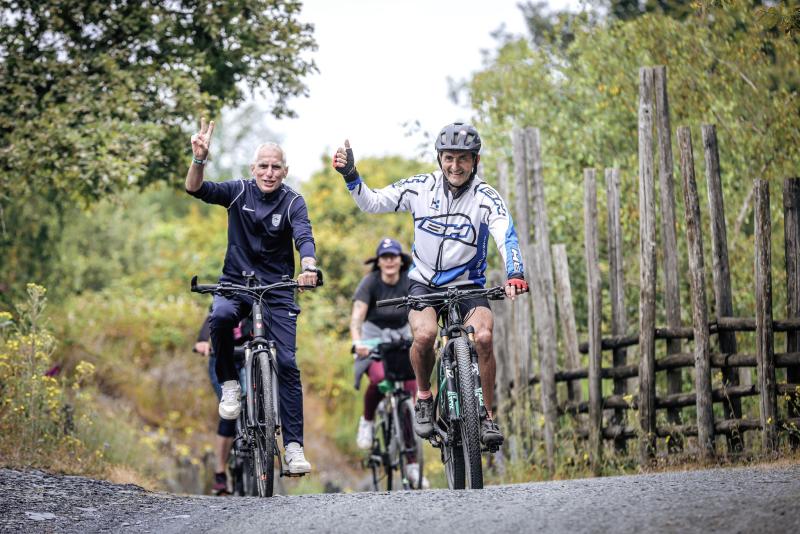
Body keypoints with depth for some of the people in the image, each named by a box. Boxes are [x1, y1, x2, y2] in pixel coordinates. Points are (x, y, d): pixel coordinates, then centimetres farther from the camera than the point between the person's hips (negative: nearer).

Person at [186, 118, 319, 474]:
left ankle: (294, 445, -5)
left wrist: (308, 267, -44)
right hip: (236, 283, 0)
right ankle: (229, 384, -12)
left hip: (277, 288, 0)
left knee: (287, 363, -9)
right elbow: (196, 189, -15)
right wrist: (200, 159, -36)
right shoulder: (239, 192, -2)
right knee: (220, 317, -34)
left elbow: (305, 237, -23)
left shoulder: (292, 202, -6)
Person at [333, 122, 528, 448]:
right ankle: (424, 397, -1)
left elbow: (506, 235, -28)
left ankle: (487, 418, -11)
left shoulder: (485, 197, -12)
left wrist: (514, 275, -46)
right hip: (424, 284, 1)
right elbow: (371, 203, 0)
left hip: (468, 286, -1)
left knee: (483, 337, -28)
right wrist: (350, 176, -18)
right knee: (424, 335, -30)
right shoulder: (421, 187, -5)